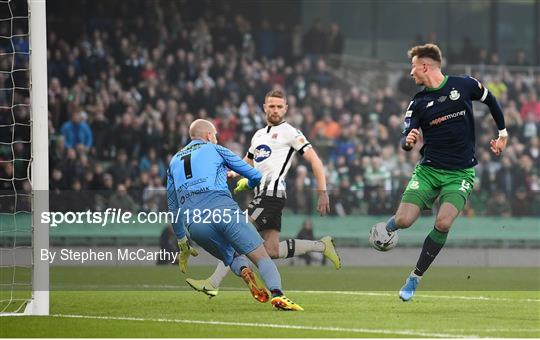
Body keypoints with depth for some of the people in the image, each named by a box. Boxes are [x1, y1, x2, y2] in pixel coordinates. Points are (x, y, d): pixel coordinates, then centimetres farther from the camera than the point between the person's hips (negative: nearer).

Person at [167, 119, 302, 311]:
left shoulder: (174, 162, 29)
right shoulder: (215, 150, 19)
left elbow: (173, 209, 30)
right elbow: (255, 176, 23)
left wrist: (182, 244, 36)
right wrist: (247, 184, 48)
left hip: (193, 223, 3)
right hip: (223, 209, -3)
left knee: (233, 257, 23)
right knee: (262, 257, -2)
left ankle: (243, 271, -14)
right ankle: (277, 295, -31)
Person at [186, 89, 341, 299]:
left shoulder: (290, 132, -1)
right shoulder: (259, 135, 23)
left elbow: (315, 161, -7)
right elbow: (246, 163, 35)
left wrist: (323, 193, -14)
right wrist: (233, 174, 13)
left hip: (272, 194, -9)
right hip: (261, 194, 9)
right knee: (272, 251, 4)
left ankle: (213, 283, -12)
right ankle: (321, 246, 17)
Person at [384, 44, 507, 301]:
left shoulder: (464, 85, -2)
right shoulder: (418, 103, 3)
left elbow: (490, 100, 17)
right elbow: (406, 140, -4)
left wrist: (502, 133, 19)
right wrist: (408, 141, -27)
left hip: (460, 173, -2)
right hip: (428, 169, 2)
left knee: (443, 223, -22)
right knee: (404, 220, -14)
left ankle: (415, 278, -7)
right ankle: (388, 226, 25)